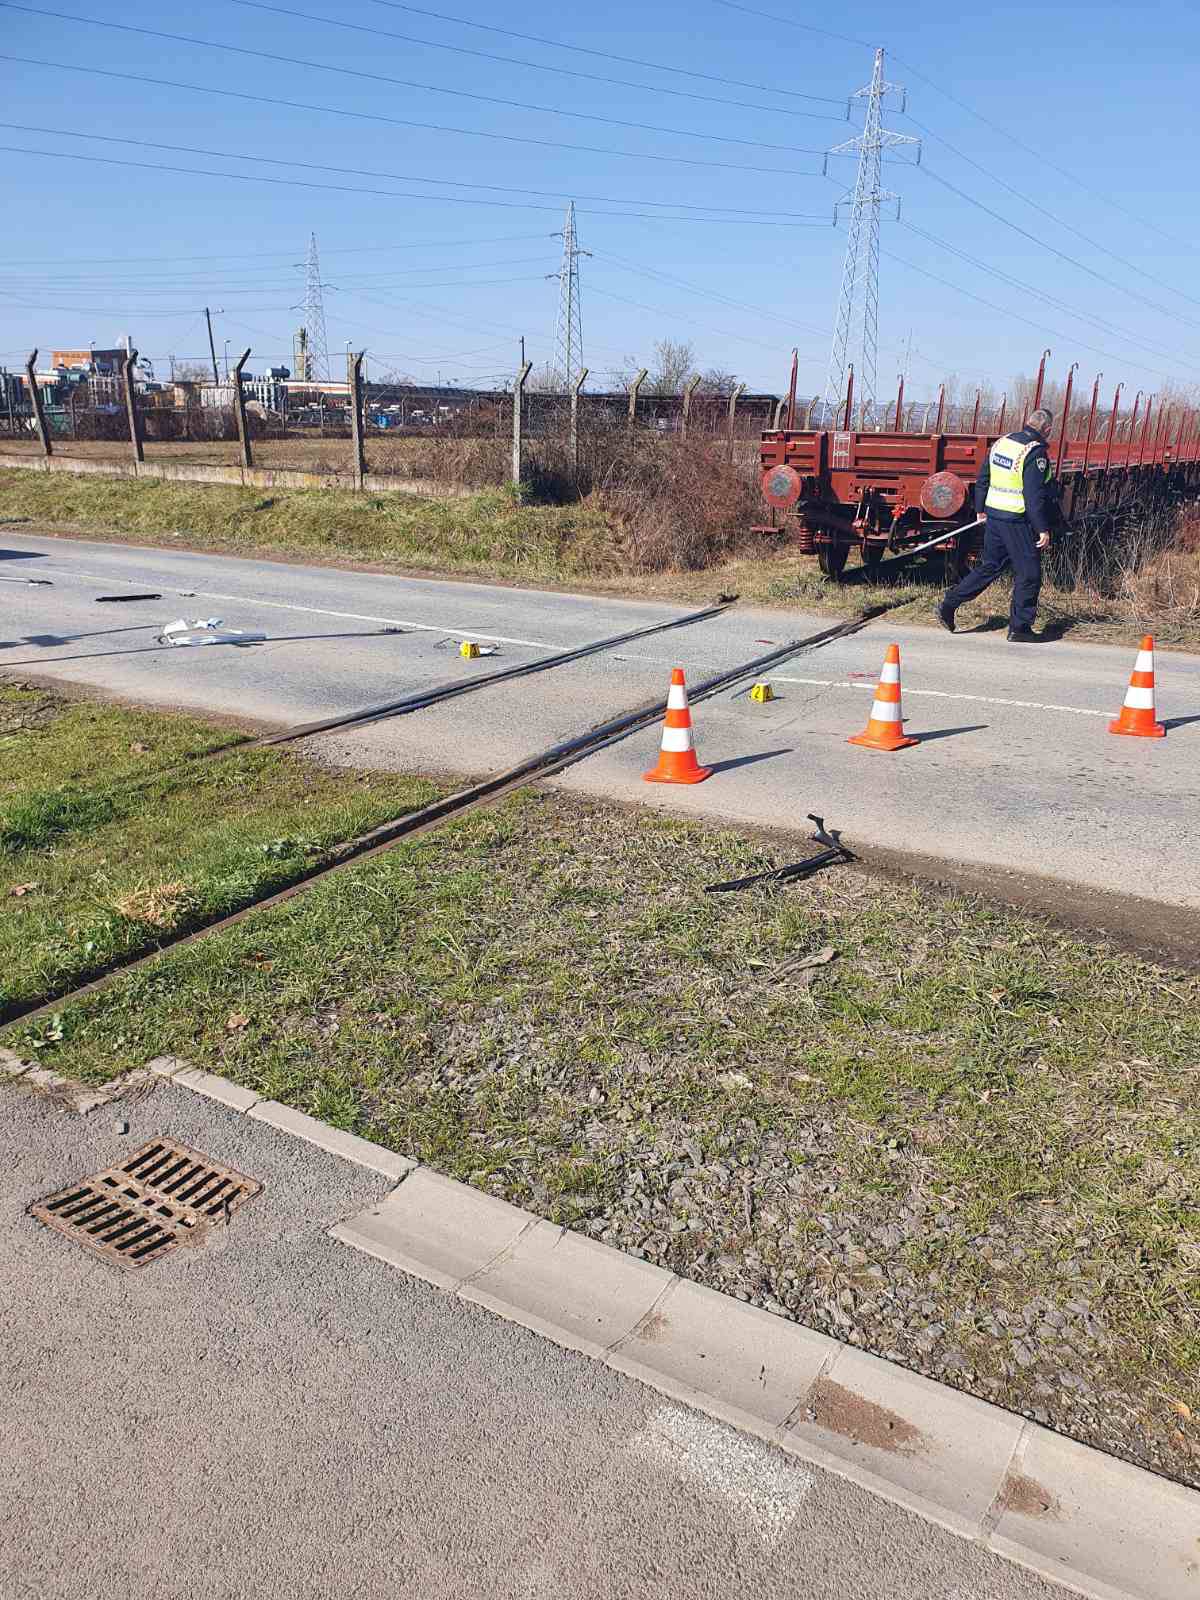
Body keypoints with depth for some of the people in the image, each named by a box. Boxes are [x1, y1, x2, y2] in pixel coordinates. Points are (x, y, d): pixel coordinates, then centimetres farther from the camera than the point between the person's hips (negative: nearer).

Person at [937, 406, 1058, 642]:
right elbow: (1034, 496, -20)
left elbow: (982, 479, 15)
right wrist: (1042, 529, -17)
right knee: (1028, 574, 3)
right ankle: (1019, 628, 9)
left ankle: (949, 604, 15)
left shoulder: (1001, 443, 7)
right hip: (1019, 522, -7)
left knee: (989, 566, 19)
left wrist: (980, 509, 26)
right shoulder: (1035, 452, -16)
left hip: (995, 515, 8)